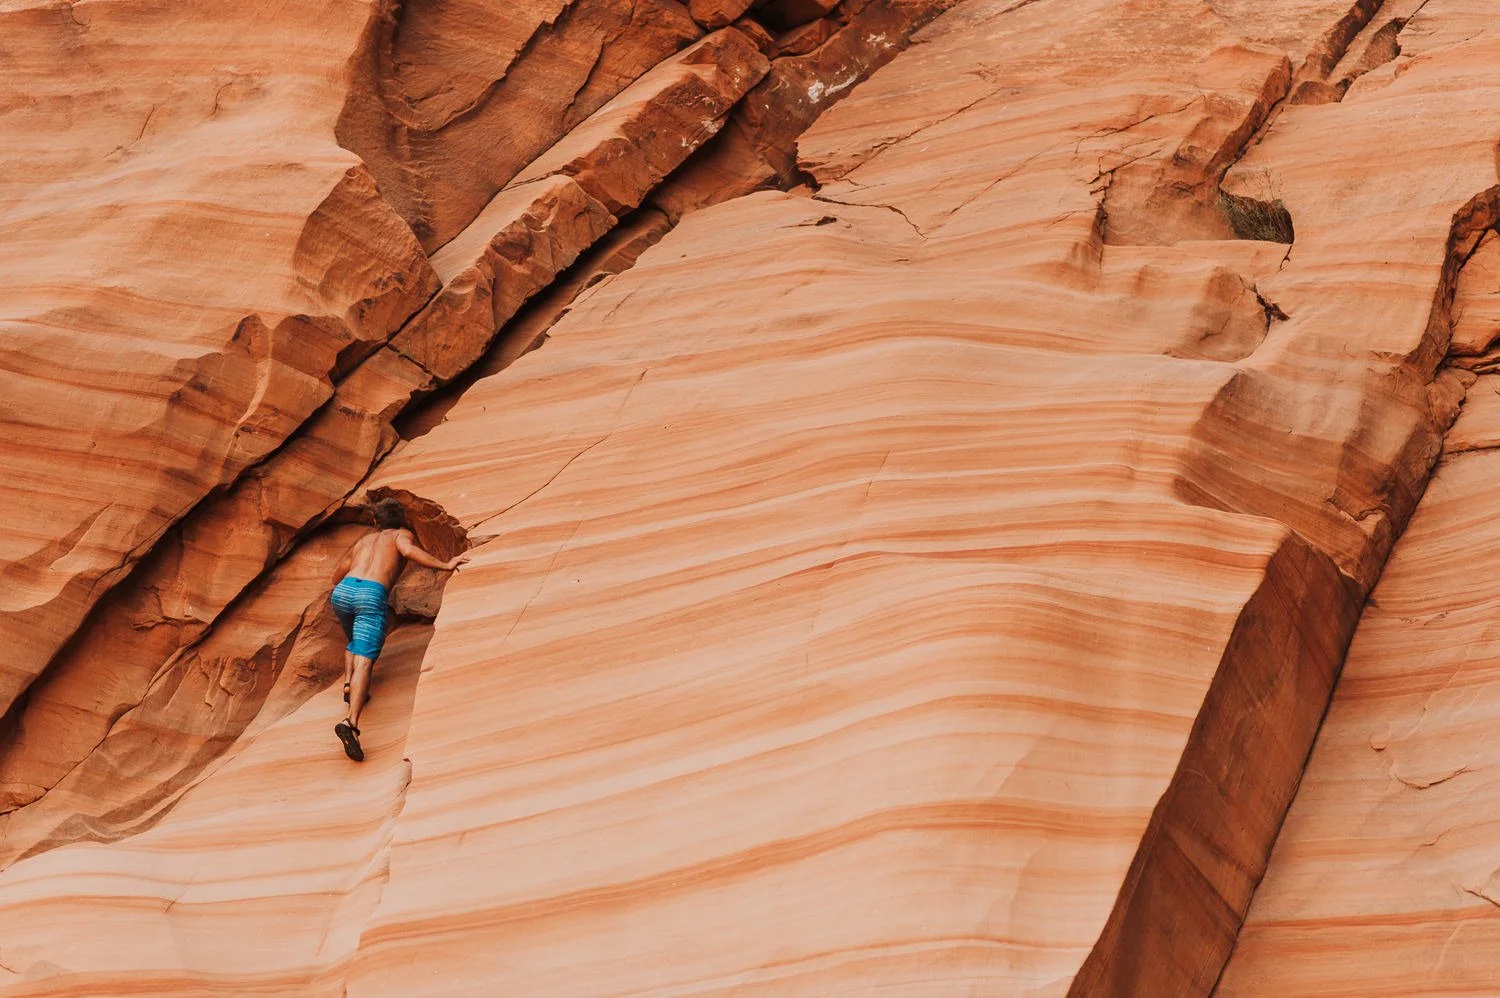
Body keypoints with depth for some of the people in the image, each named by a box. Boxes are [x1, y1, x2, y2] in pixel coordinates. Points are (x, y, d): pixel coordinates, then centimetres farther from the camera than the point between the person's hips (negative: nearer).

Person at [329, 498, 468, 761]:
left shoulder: (363, 540, 33)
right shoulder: (402, 534, 21)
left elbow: (337, 576, 40)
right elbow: (409, 550, -4)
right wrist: (445, 566, -4)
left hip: (342, 592, 5)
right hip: (372, 596, -5)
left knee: (354, 643, 34)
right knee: (364, 660, -14)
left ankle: (349, 684, 8)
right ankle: (351, 721, -34)